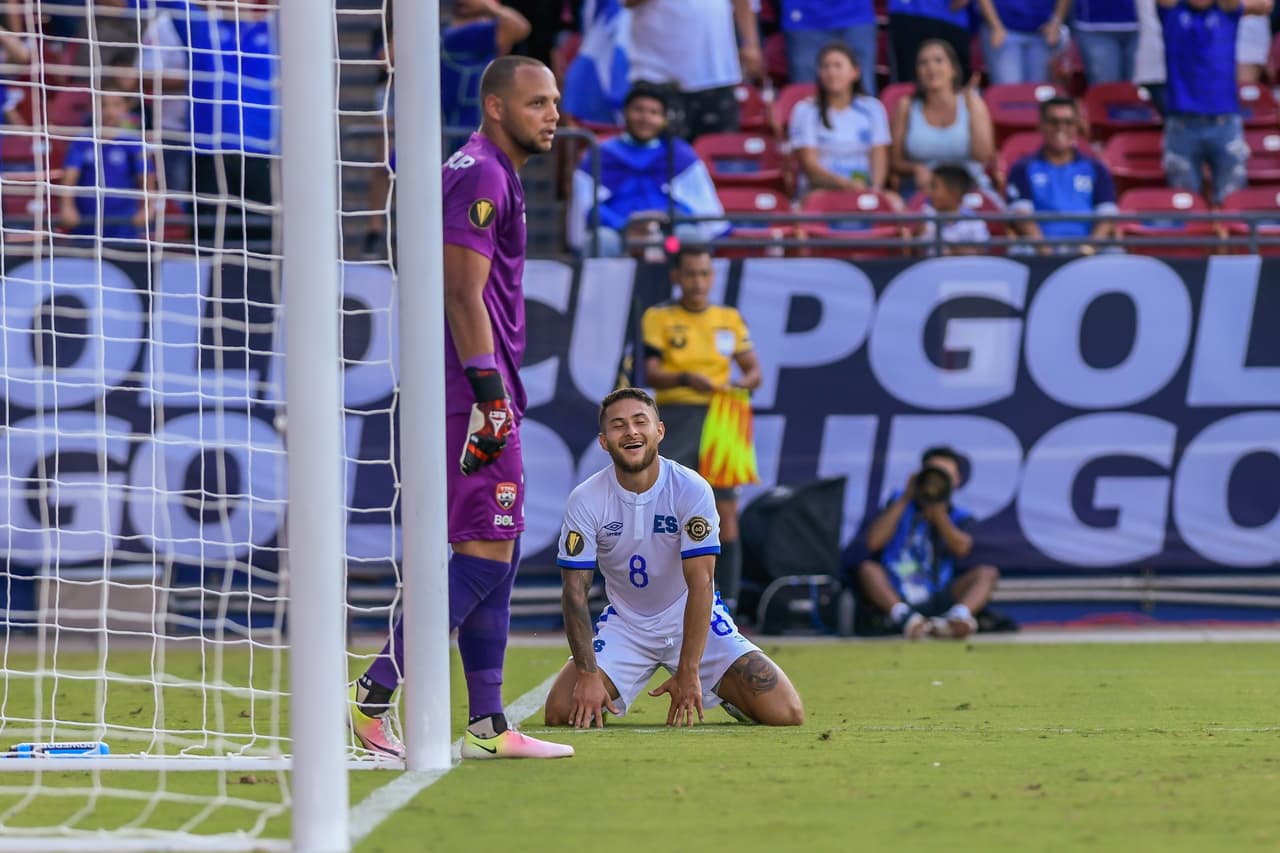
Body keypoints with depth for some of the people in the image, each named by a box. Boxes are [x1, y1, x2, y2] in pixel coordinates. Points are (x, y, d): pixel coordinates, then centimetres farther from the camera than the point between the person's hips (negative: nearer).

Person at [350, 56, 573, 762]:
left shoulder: (490, 174, 20)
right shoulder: (481, 175, -12)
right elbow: (464, 294, -19)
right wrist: (489, 392, -22)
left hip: (482, 392, 11)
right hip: (474, 390, -11)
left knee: (495, 556, 10)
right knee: (484, 554, -11)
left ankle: (487, 726, 11)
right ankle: (372, 697, -13)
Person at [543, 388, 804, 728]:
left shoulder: (691, 489, -19)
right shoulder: (586, 500, -14)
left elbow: (700, 583, -23)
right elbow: (575, 591, -14)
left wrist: (688, 672, -29)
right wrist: (587, 675, -25)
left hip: (693, 619, -1)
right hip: (625, 622, 1)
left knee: (785, 713, -16)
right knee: (561, 710, -18)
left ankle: (726, 693, 18)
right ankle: (608, 699, 17)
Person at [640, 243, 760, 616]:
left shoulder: (730, 318, 12)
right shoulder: (658, 318, 3)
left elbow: (754, 371, 11)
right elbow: (650, 374, -7)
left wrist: (742, 383, -12)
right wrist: (686, 379, -25)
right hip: (676, 418, -3)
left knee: (726, 513, -2)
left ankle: (727, 608, 0)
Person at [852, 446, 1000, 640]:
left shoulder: (961, 518, 14)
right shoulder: (900, 503, 13)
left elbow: (961, 548, -10)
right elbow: (873, 542, -4)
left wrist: (938, 514, -17)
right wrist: (905, 499, -3)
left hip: (937, 601, 1)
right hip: (894, 598, -1)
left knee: (987, 573, -17)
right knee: (867, 568, -27)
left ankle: (957, 617, -50)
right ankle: (904, 617, -55)